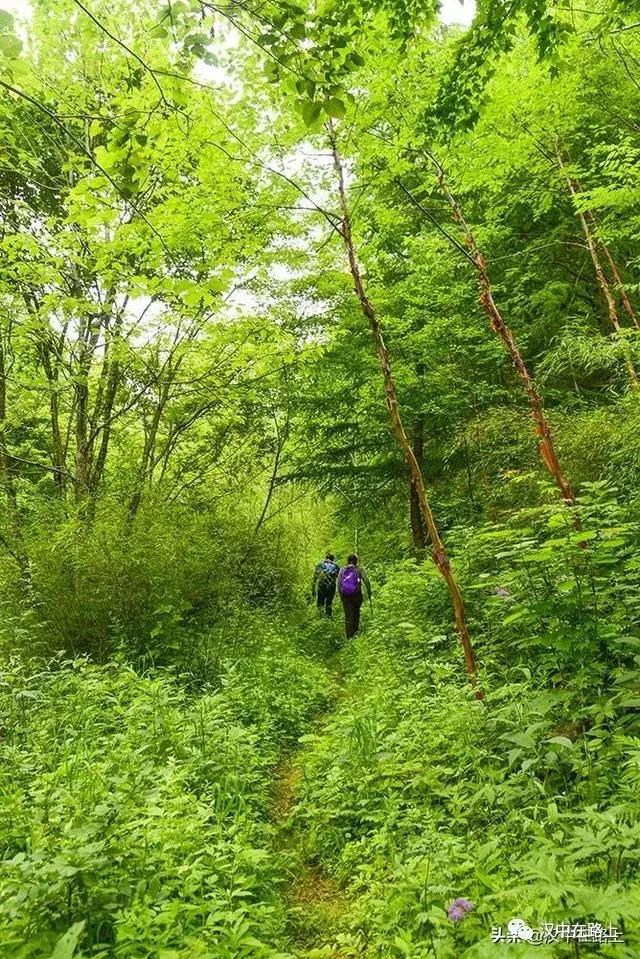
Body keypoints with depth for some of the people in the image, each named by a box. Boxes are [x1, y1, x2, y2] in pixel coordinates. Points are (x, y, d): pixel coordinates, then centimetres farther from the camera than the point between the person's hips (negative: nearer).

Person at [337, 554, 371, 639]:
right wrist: (369, 592, 3)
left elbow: (339, 584, 1)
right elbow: (366, 581, -10)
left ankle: (349, 637, 1)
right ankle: (355, 631, 29)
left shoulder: (342, 570, 3)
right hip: (357, 595, -1)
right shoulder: (359, 569, -2)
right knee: (356, 613, 24)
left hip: (345, 596, 1)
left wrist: (340, 595, 11)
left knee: (348, 617, 4)